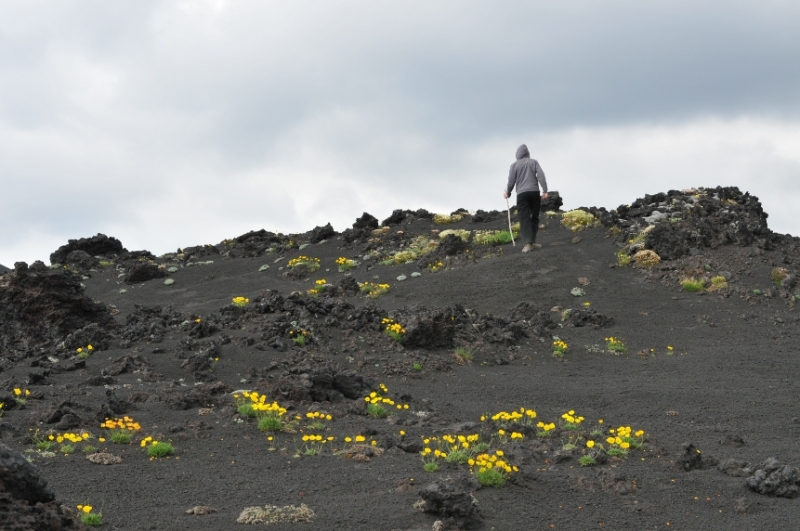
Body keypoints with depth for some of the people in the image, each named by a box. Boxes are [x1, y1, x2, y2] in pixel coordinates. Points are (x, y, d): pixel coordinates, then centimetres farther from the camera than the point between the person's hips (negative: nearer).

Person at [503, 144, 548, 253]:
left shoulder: (515, 165, 8)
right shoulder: (534, 162, 11)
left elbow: (511, 181, 5)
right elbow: (541, 175, 0)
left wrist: (508, 192, 22)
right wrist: (545, 190, -2)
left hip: (522, 194, -1)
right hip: (534, 192, 1)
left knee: (524, 219, -7)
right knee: (534, 217, 12)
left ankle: (528, 243, -20)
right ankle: (532, 241, 7)